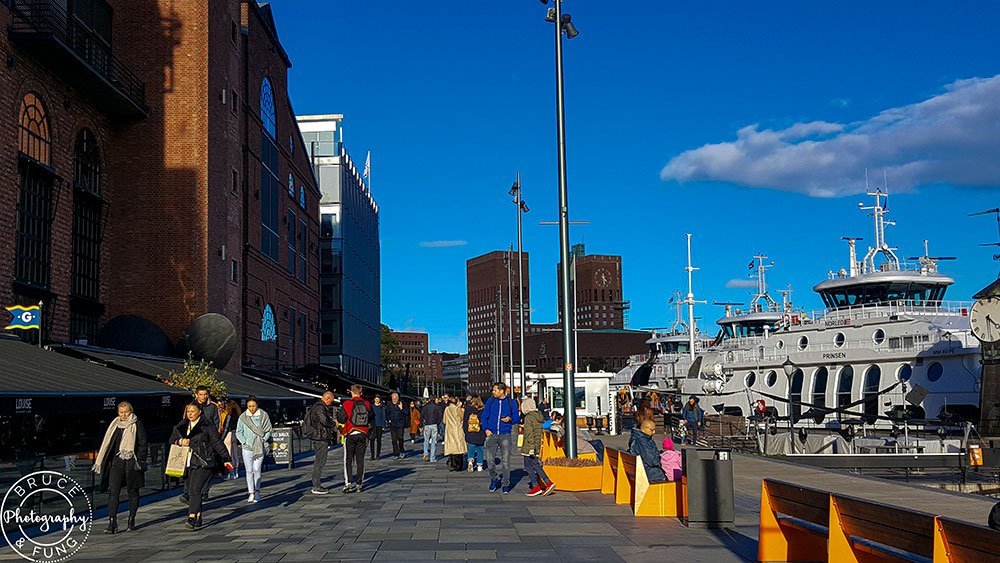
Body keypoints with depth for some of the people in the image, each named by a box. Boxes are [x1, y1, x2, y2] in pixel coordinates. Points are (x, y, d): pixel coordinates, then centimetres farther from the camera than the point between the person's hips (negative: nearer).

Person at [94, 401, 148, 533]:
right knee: (113, 491, -8)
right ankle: (112, 523, -11)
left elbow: (143, 444, -2)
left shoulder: (137, 425, 1)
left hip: (131, 463, -3)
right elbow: (107, 445, 20)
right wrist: (101, 462, 16)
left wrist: (139, 460, -11)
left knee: (133, 491, 6)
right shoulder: (114, 426, 15)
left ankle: (131, 521, 17)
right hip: (116, 461, 3)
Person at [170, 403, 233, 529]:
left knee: (195, 489, -17)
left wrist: (226, 459, 0)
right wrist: (180, 441, -13)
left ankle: (192, 518, -21)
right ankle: (198, 519, 19)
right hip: (189, 464, 6)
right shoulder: (181, 426, 14)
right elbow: (172, 439, 9)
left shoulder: (208, 426, -3)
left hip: (204, 463, -6)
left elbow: (217, 443, -1)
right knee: (193, 491, 10)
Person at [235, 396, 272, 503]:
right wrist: (244, 443, -4)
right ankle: (251, 493, 9)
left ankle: (257, 491, 2)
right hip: (247, 447, 2)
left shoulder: (263, 415, -1)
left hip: (260, 447, -2)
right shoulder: (243, 417, 1)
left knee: (256, 469, -8)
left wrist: (263, 440, -6)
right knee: (249, 470, 3)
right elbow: (238, 432, 7)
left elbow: (268, 430, 6)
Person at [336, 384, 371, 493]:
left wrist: (338, 413, 13)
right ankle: (358, 484, 7)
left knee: (348, 460, 3)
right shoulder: (367, 404, 1)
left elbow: (341, 419, -7)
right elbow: (370, 419, 10)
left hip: (350, 435, -3)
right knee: (360, 460, 8)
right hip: (363, 434, 3)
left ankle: (348, 483, -8)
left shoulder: (347, 404, -9)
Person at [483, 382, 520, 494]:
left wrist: (510, 419, -11)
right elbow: (484, 416, 13)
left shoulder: (511, 402, 4)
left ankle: (506, 485, 7)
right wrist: (486, 429, -1)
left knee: (506, 461, -2)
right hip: (492, 435, 1)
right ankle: (494, 480, 22)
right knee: (490, 460, -1)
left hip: (505, 435, -1)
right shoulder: (490, 401, 7)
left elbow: (517, 418, 10)